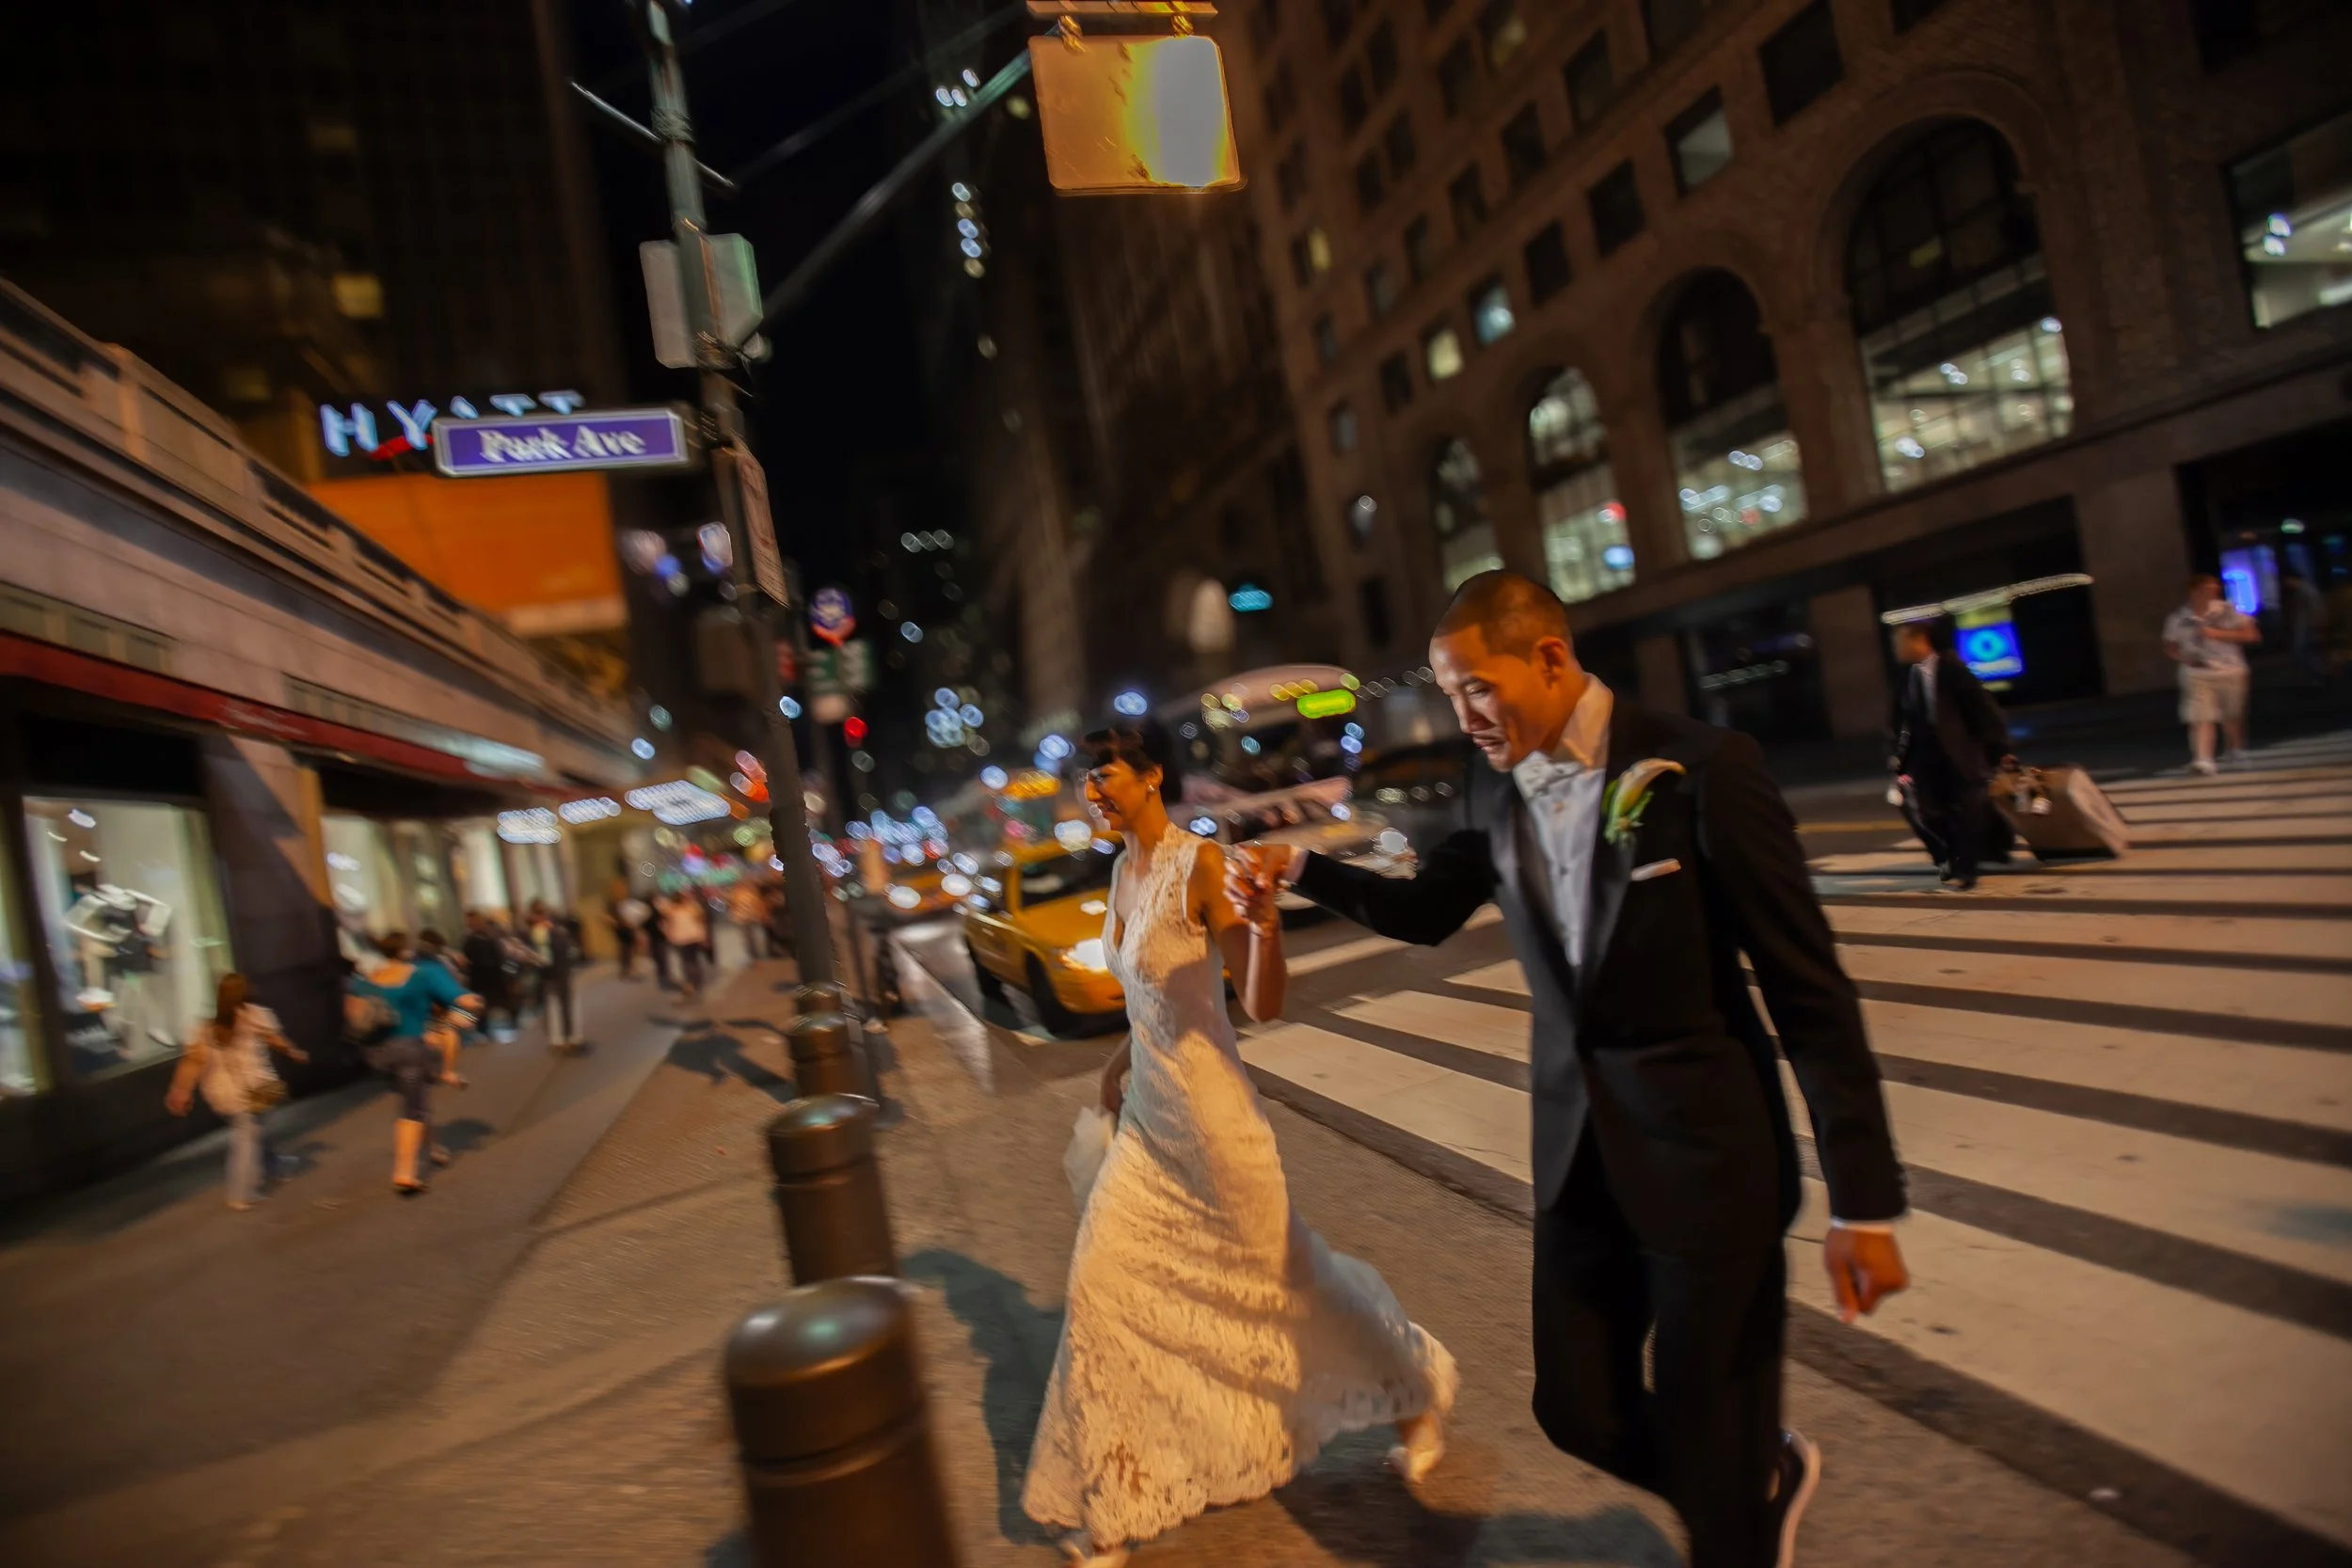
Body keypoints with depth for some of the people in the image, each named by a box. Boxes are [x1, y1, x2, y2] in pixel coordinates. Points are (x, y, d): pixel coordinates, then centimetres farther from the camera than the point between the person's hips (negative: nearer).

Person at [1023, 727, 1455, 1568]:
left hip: (1210, 1112, -8)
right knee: (1102, 1279, 8)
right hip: (1148, 1113, 8)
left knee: (1277, 1269, 10)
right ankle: (1118, 1500, 25)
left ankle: (1418, 1389, 38)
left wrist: (1264, 924, -40)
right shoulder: (1127, 869, 3)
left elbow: (1264, 1005, -23)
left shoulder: (1201, 863, -20)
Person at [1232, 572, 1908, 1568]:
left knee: (1716, 1451, 6)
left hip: (1708, 1154, -5)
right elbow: (1426, 912, 17)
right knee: (1578, 1411, 16)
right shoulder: (1493, 794, 0)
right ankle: (1764, 1479, 44)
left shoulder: (1703, 768, -16)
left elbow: (1809, 991, -13)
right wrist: (1298, 869, 2)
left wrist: (1864, 1204, -12)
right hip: (1578, 1152, 6)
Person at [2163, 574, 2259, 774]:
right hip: (2197, 675, -1)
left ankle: (2238, 751, 36)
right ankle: (2203, 759, -21)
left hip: (2230, 672, 1)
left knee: (2233, 716, 14)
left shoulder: (2227, 610, -3)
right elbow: (2169, 649, 9)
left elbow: (2251, 635, -5)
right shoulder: (2178, 619, -2)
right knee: (2201, 718, -14)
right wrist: (2183, 658, -13)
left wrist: (2219, 634, -16)